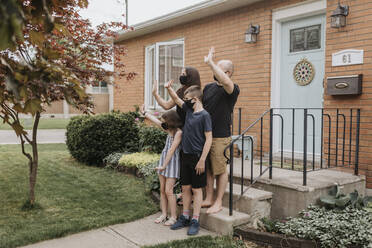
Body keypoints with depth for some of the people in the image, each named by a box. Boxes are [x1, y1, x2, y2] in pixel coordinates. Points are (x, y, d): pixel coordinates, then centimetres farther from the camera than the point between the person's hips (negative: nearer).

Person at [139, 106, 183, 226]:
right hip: (164, 159, 8)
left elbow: (172, 150, -18)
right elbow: (155, 121, 18)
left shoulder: (179, 132, -16)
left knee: (168, 190, -8)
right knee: (162, 190, 10)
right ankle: (164, 214, 19)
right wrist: (144, 113, 22)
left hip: (172, 161, -8)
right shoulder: (169, 129, 8)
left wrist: (164, 165, -17)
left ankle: (173, 217, 3)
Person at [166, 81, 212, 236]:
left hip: (197, 157, -7)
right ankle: (185, 217, 24)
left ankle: (195, 221, 11)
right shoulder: (188, 109, 7)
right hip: (185, 155, 7)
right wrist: (169, 89, 2)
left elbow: (209, 139, -15)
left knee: (196, 189, 2)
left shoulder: (204, 115, -13)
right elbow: (177, 100, 20)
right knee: (185, 188, 13)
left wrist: (202, 160, -17)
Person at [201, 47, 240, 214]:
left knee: (221, 170, 4)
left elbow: (226, 82, -33)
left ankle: (218, 203, 15)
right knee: (207, 169, 13)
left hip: (220, 137, -6)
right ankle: (208, 199, 25)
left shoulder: (233, 90, -9)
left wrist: (210, 62, -27)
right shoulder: (208, 87, 12)